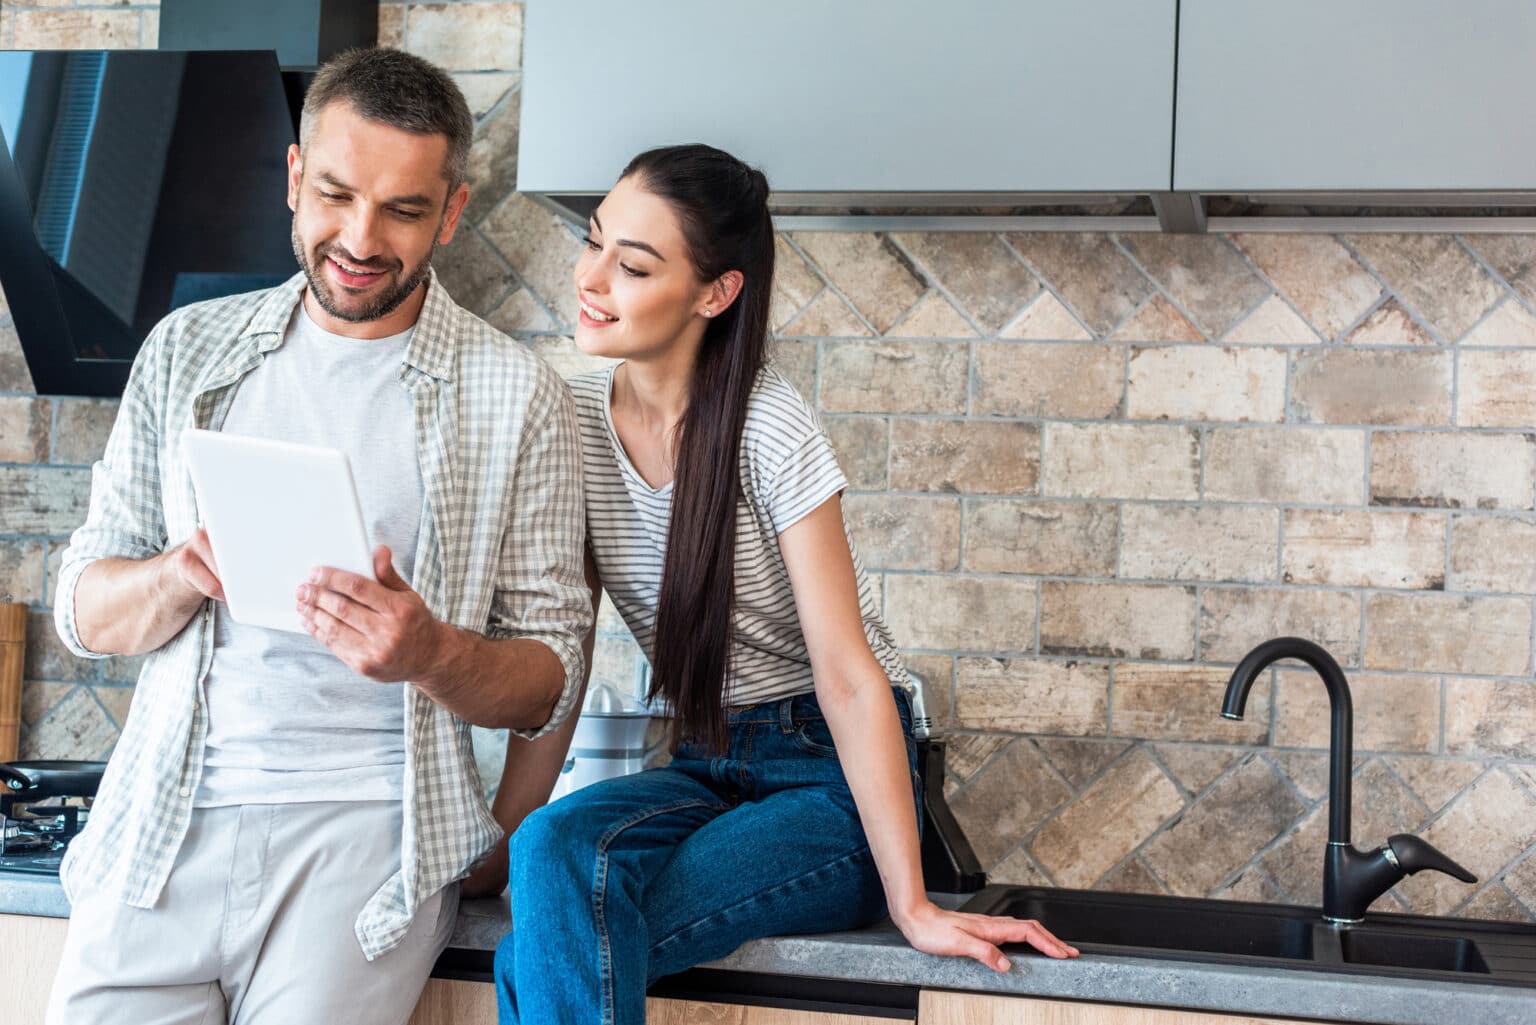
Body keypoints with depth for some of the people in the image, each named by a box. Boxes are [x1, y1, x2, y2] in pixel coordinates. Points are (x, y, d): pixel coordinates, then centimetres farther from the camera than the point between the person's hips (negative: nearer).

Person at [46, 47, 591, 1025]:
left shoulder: (516, 397, 1)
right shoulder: (189, 348, 11)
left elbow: (552, 686, 2)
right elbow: (84, 613, 11)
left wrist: (431, 653, -19)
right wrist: (186, 572, -11)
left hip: (368, 823, -2)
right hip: (168, 813, 3)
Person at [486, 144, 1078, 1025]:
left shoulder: (770, 433, -17)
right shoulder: (579, 421, 0)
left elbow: (849, 678, -18)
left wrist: (912, 905, -20)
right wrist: (512, 829, -4)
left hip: (834, 775, -5)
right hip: (706, 766, 5)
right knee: (555, 846, -30)